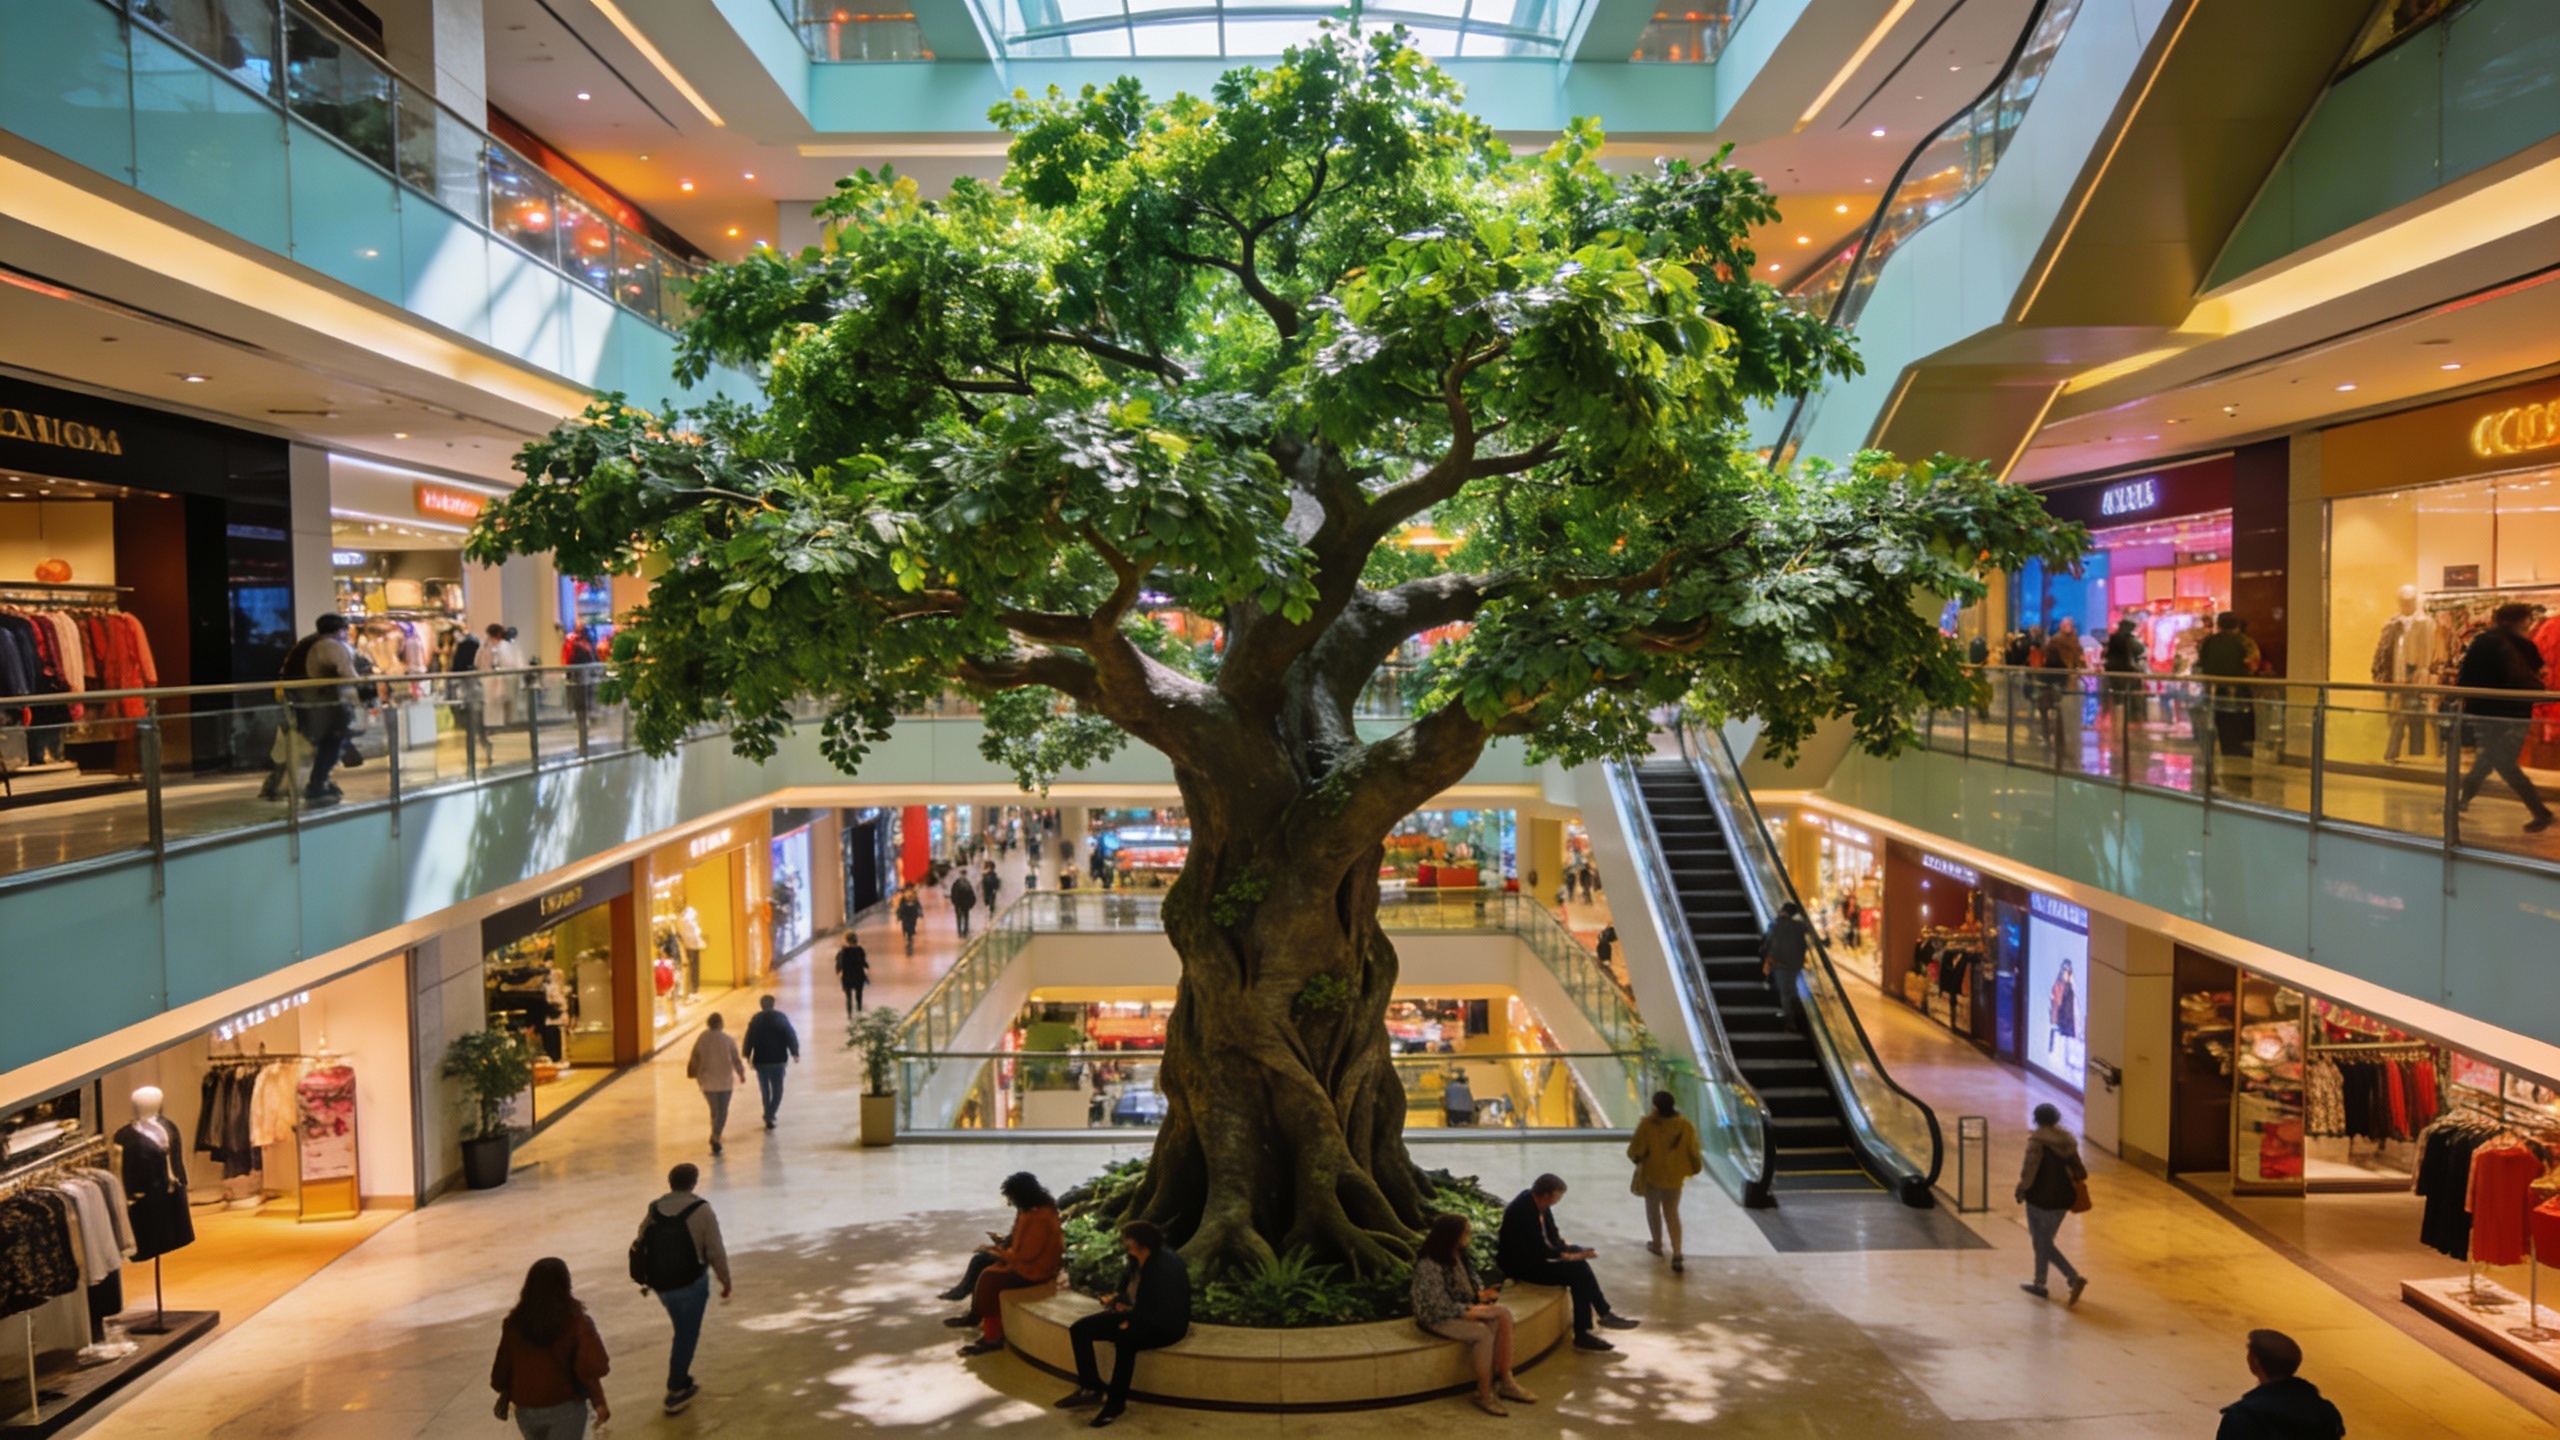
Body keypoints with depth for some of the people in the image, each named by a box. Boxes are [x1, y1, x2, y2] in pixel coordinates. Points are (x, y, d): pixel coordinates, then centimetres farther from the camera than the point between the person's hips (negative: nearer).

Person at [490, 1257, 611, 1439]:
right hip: (566, 1407, -4)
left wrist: (504, 1396, 21)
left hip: (526, 1408, 4)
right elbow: (590, 1367, -23)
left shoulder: (515, 1323, -7)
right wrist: (599, 1401, -12)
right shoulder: (576, 1322, -17)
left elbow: (503, 1365, 4)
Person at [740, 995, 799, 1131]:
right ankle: (770, 1116, -9)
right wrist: (795, 1053, 0)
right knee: (777, 1090, 9)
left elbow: (749, 1039, -2)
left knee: (765, 1090, 17)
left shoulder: (756, 1019, -2)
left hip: (761, 1060, 1)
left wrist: (747, 1055, 10)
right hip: (778, 1060, -1)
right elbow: (791, 1036, -6)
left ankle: (768, 1116, 21)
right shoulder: (781, 1018, -3)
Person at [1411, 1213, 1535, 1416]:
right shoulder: (1429, 1265, -23)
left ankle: (1505, 1379, -10)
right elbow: (1438, 1305, -23)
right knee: (1483, 1333, -29)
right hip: (1436, 1318, -9)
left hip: (1462, 1309, 9)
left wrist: (1480, 1294, -2)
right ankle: (1484, 1394, -15)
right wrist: (1469, 1311, -19)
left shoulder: (1457, 1255, 5)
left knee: (1503, 1313, -11)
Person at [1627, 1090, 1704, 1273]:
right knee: (1672, 1213, 15)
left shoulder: (1648, 1124, -23)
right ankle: (1677, 1257, 6)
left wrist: (1636, 1158, 7)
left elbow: (1636, 1150, -17)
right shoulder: (1685, 1126, -15)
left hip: (1652, 1174, -2)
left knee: (1653, 1209, 23)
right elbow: (1693, 1152, -6)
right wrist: (1695, 1168, 14)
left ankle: (1657, 1243, 41)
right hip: (1675, 1176, 2)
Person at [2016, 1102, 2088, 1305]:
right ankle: (2039, 1283, 25)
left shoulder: (2037, 1141, -14)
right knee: (2044, 1240, 19)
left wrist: (2021, 1189, -4)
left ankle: (2074, 1278, -10)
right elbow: (2080, 1173, 6)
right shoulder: (2067, 1142, 4)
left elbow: (2030, 1170, -20)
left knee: (2043, 1243, 5)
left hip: (2040, 1198, -6)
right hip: (2062, 1200, 6)